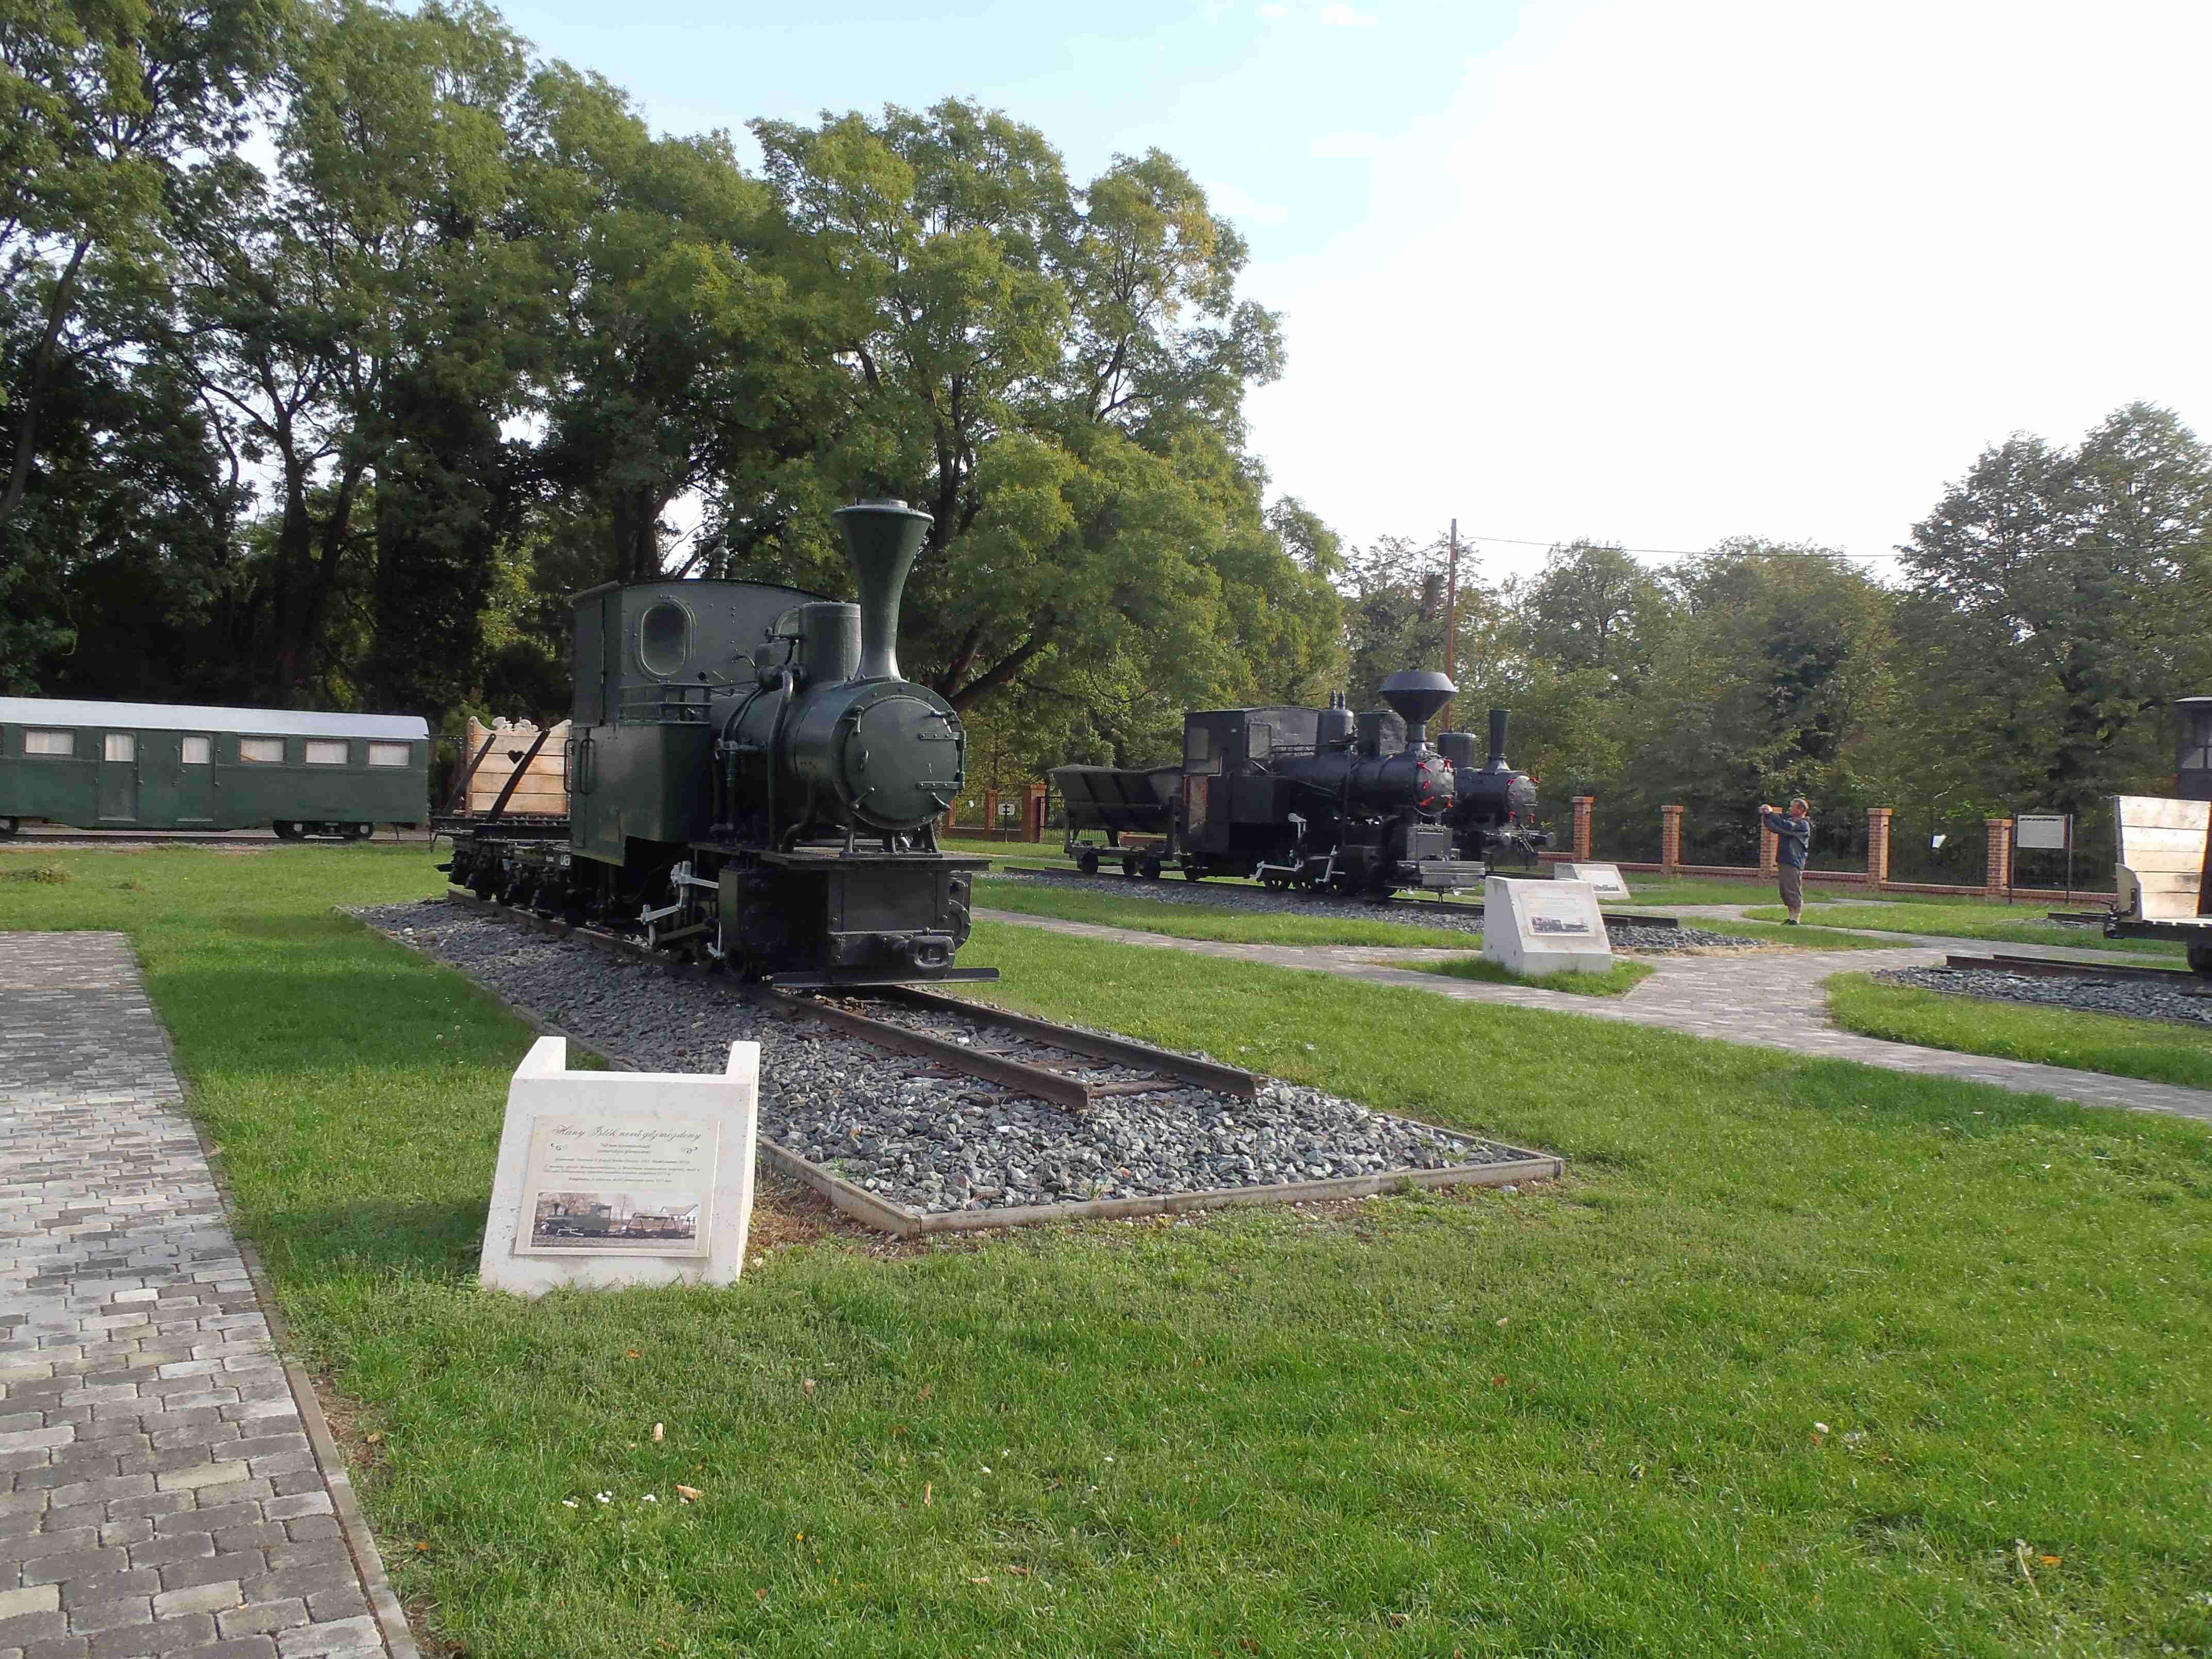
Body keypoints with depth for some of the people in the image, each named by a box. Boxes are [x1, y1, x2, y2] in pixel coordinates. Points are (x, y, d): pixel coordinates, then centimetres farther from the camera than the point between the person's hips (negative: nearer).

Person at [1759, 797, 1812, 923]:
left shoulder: (1803, 825, -9)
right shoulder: (1790, 821, 18)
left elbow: (1786, 827, -25)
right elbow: (1774, 827, 17)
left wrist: (1771, 813, -22)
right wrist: (1765, 815, 0)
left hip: (1794, 864, -9)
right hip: (1783, 862, 9)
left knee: (1793, 891, -6)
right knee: (1785, 892, 12)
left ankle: (1795, 919, -3)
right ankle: (1792, 917, 20)